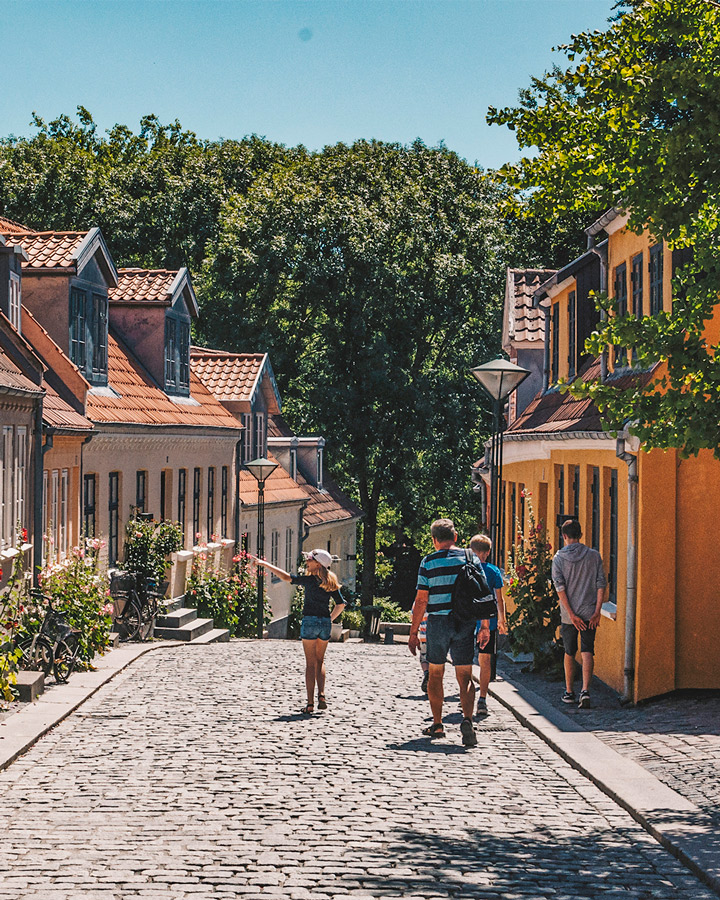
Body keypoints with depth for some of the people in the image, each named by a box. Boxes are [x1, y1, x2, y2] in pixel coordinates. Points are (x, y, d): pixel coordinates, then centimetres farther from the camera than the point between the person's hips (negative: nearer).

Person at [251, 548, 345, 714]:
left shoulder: (310, 580, -9)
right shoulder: (330, 583, 7)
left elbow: (286, 577, -14)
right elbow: (341, 604, 8)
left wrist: (265, 564, -9)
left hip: (310, 621, -5)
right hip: (325, 622, 5)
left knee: (310, 663, 0)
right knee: (320, 660, 19)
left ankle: (310, 703, -1)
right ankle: (321, 696, 3)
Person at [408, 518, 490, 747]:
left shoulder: (429, 562, -2)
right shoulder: (471, 559, 3)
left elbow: (421, 601, -4)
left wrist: (413, 632, 1)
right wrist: (485, 627, 10)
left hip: (438, 622, -1)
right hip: (465, 624, 1)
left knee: (435, 675, 15)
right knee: (465, 677, 2)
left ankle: (437, 724, 21)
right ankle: (467, 719, -21)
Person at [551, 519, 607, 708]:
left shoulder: (559, 558, -3)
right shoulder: (594, 555, 2)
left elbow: (559, 587, -10)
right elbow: (601, 584, -3)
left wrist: (571, 614, -10)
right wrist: (597, 611, -3)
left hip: (569, 614, 0)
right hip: (589, 612, 0)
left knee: (569, 653, 14)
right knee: (587, 652, -1)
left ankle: (569, 692, 22)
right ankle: (585, 690, -18)